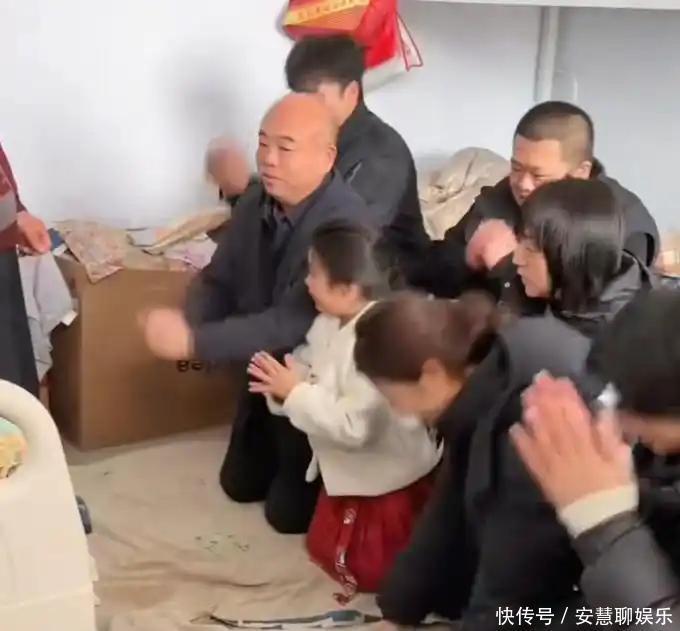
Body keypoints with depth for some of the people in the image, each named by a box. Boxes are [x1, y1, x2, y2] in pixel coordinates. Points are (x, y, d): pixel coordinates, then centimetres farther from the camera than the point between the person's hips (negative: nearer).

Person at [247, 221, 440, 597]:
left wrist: (295, 393, -28)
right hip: (349, 472, 9)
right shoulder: (330, 323, -5)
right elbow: (318, 382, 4)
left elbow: (353, 426, -35)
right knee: (323, 551, 24)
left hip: (388, 482, -9)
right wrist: (284, 387, -18)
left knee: (363, 572, 6)